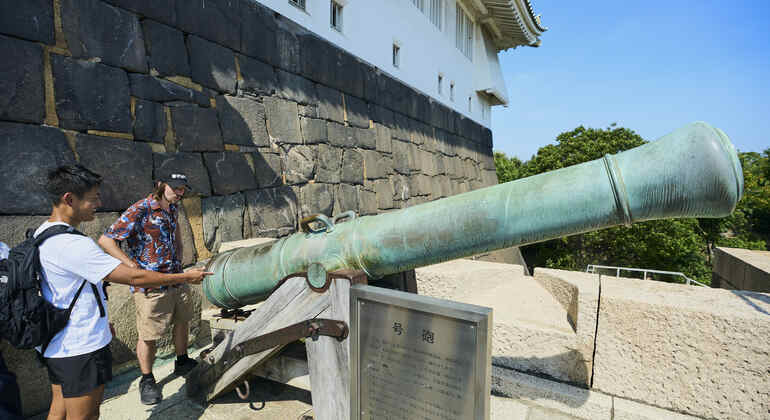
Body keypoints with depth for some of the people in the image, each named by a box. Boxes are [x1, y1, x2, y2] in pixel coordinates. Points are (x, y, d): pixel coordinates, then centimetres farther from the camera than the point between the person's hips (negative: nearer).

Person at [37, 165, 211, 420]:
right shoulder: (72, 244, -27)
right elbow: (134, 278, -27)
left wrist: (100, 320, 20)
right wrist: (186, 277, -17)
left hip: (56, 346, 10)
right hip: (81, 350, -10)